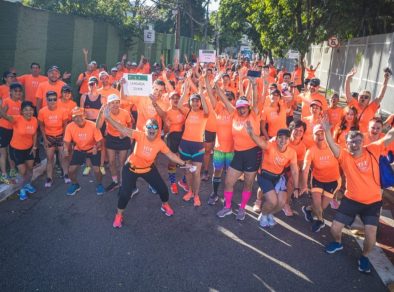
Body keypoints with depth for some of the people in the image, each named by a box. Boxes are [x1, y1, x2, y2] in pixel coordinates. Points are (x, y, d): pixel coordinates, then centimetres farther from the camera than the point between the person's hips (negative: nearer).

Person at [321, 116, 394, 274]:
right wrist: (327, 130, -45)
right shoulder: (344, 156, -10)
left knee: (370, 234, -14)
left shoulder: (372, 151, -7)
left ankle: (364, 257, 18)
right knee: (335, 228, 1)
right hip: (351, 199, 1)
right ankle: (338, 243, 38)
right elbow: (332, 146, -28)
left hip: (373, 201, 0)